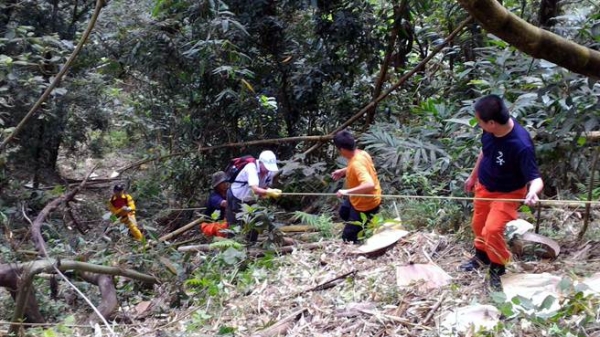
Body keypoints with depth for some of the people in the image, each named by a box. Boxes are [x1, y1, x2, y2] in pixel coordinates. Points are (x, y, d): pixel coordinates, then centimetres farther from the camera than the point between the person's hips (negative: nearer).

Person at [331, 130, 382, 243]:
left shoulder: (357, 164, -37)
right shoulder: (361, 153, -8)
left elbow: (370, 185, -48)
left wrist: (347, 192, -48)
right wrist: (343, 171, 8)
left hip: (365, 206, -10)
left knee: (348, 238, 2)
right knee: (344, 212, 35)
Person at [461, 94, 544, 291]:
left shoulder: (521, 145, -38)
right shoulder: (490, 130, -19)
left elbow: (535, 178, -34)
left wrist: (532, 192, -58)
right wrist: (473, 176, 15)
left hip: (507, 193, -6)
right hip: (484, 185, 6)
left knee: (492, 229, -18)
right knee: (478, 224, 20)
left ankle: (497, 267, 11)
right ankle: (482, 255, 48)